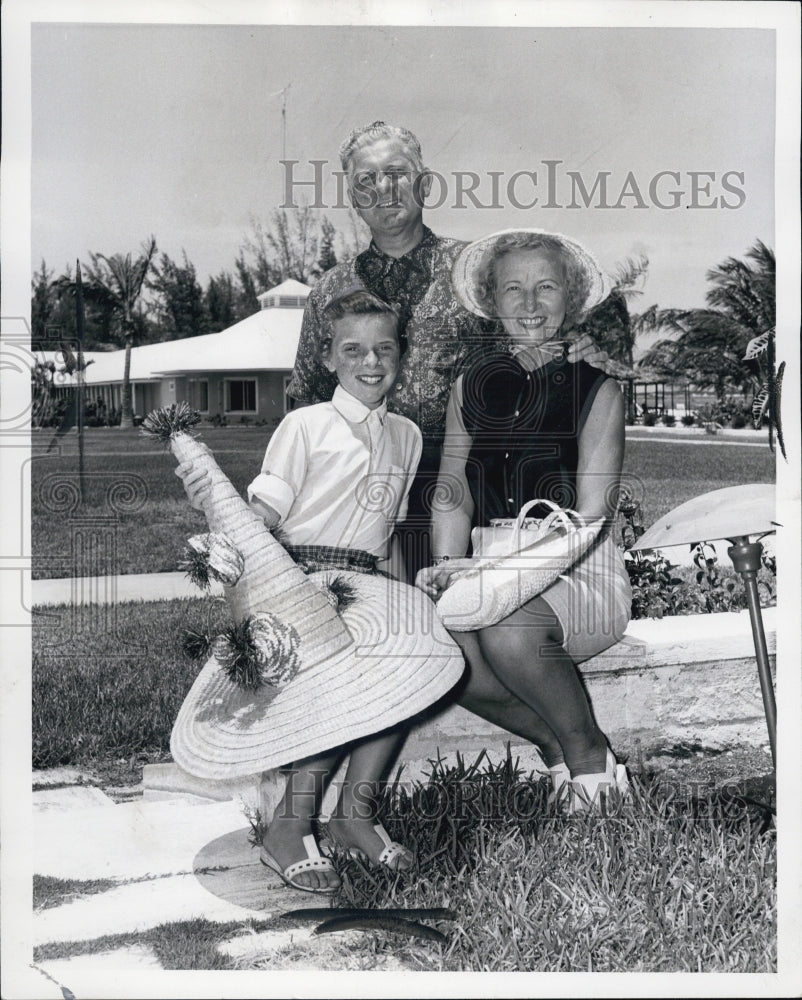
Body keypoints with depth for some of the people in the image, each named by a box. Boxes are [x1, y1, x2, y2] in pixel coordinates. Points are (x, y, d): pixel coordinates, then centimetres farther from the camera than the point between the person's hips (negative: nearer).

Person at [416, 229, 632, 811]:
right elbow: (454, 495, 10)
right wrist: (448, 563, -10)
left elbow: (591, 518, -9)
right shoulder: (472, 385, 13)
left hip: (583, 575, -4)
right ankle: (555, 747, -4)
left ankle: (587, 752, -7)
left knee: (507, 628, -35)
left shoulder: (596, 388, -1)